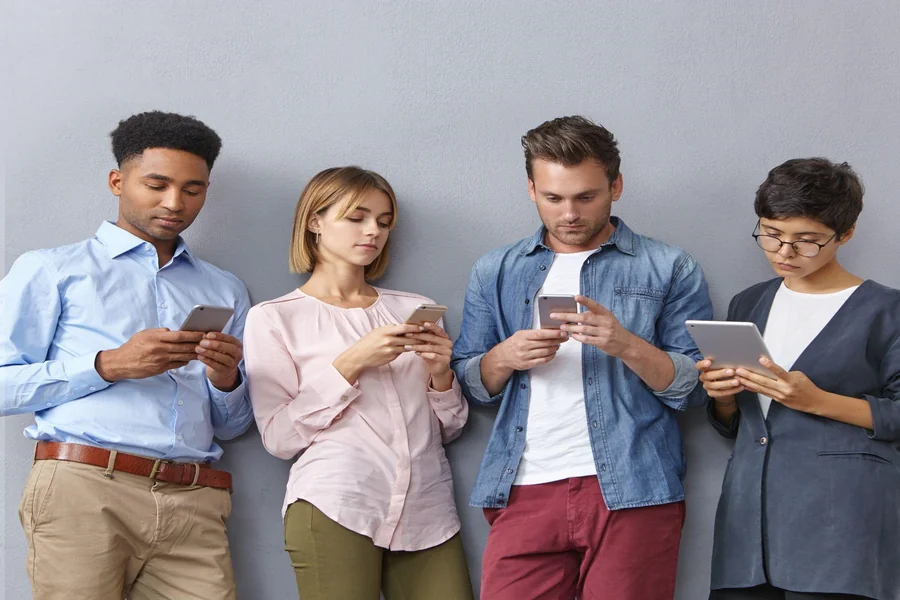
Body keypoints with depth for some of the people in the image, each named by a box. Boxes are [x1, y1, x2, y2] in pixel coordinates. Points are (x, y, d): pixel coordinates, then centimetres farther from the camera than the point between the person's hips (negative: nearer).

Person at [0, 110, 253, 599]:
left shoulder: (224, 291, 23)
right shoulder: (51, 270, 11)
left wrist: (226, 381, 0)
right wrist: (109, 365, -8)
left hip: (192, 504, 3)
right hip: (82, 487, -3)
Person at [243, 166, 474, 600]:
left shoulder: (416, 310, 15)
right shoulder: (273, 318, 5)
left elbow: (447, 430, 16)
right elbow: (279, 438, -3)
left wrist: (440, 374, -4)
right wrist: (349, 365, -10)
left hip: (428, 511, 3)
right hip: (336, 505, -3)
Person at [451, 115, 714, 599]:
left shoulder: (668, 270, 6)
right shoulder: (495, 273, 13)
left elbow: (694, 388, 2)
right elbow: (467, 386, 14)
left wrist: (627, 346, -15)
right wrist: (504, 359, -7)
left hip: (632, 491, -2)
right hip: (526, 491, 2)